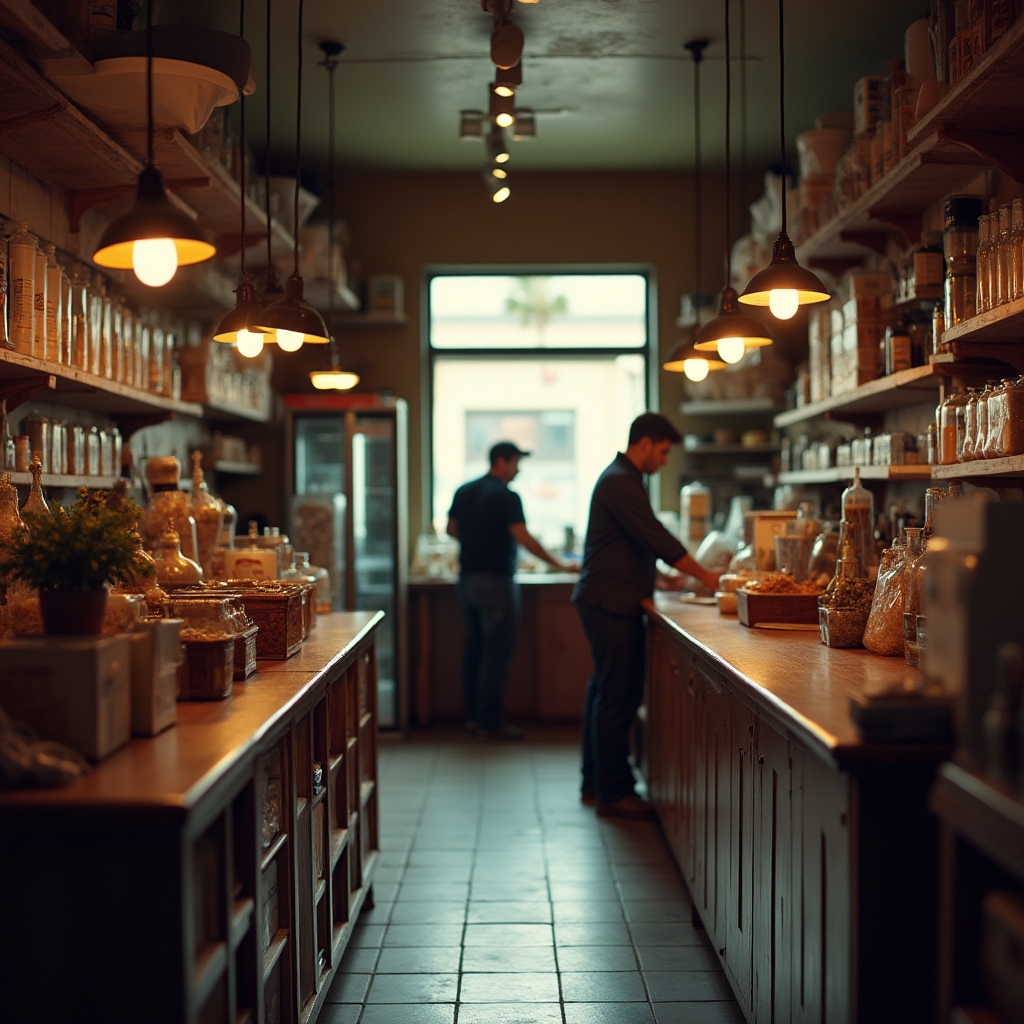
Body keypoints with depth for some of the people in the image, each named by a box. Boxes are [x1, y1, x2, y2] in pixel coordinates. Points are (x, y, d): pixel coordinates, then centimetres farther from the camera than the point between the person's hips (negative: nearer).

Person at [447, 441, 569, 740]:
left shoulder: (464, 491, 9)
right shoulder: (506, 497, -14)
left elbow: (452, 529, 16)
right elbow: (523, 537, -21)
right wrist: (558, 564, -16)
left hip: (468, 578, 8)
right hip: (496, 580, -8)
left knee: (474, 648, 14)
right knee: (497, 653, -3)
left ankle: (473, 716, 19)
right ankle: (490, 723, -1)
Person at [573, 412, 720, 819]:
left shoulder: (620, 479, 18)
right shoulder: (620, 483, -16)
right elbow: (657, 538, -20)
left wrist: (657, 578, 18)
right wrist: (705, 577, -15)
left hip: (604, 602, 11)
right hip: (611, 604, -11)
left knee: (604, 693, 14)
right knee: (617, 698, -7)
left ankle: (595, 783, 22)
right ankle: (613, 793, -2)